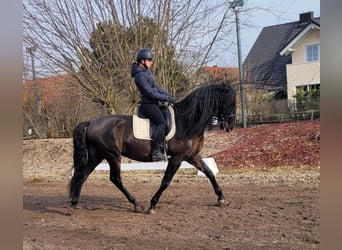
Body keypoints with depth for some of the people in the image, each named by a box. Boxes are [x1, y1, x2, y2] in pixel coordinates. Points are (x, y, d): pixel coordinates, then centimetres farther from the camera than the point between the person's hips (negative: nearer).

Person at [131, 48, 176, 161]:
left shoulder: (147, 71, 14)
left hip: (153, 103, 11)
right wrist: (167, 98, -17)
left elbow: (156, 87, 20)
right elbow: (150, 93, -21)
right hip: (148, 104, -11)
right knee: (162, 123, -24)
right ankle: (156, 152, -25)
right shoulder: (140, 75, -17)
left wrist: (168, 95, 9)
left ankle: (163, 147, 15)